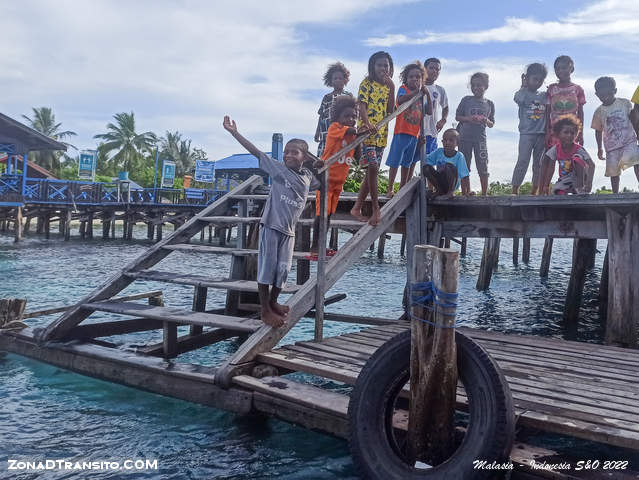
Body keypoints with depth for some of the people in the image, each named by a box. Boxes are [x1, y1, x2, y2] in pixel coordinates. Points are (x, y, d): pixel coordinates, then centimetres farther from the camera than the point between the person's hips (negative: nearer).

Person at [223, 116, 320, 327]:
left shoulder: (308, 175, 8)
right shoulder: (278, 168, -5)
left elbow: (320, 185, 28)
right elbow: (255, 151, -10)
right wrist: (234, 133, -14)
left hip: (289, 230, 5)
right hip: (271, 225, -5)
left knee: (282, 269, 8)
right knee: (267, 267, -2)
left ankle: (273, 303, 26)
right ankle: (264, 310, 6)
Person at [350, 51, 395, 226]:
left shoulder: (388, 86, 15)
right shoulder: (367, 83, 0)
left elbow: (390, 111, 4)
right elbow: (362, 105, -12)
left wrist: (392, 88, -3)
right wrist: (367, 123, -29)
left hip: (382, 133, 7)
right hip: (367, 131, -6)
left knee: (372, 170, 7)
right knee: (372, 167, -15)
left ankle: (357, 208, 14)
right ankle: (376, 209, -9)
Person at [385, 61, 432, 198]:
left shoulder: (421, 94, 15)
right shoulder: (403, 89, -1)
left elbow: (429, 111, 8)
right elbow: (401, 100, -23)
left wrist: (427, 95, -1)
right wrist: (416, 91, -22)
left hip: (414, 133, 6)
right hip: (402, 131, -6)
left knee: (408, 162, 11)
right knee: (395, 161, -4)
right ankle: (390, 188, 2)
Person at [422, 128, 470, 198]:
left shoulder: (459, 156, -16)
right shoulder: (438, 152, -4)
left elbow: (464, 176, -19)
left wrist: (467, 192, -25)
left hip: (452, 183, -4)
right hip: (440, 181, 4)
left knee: (449, 166, -32)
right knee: (426, 167, -20)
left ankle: (451, 192, -14)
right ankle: (439, 190, -1)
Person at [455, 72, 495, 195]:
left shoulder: (489, 104, 9)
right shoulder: (466, 100, 4)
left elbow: (492, 124, 13)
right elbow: (457, 117, 6)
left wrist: (486, 121, -9)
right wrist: (469, 119, -13)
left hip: (480, 138, 1)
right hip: (465, 137, -1)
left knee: (483, 168, -1)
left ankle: (484, 193, 7)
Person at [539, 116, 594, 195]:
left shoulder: (579, 149, -18)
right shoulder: (555, 149, -10)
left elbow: (591, 165, -28)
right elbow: (550, 168, -8)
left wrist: (589, 182, -45)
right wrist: (545, 187, -12)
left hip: (579, 177, -1)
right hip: (565, 180, 1)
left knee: (577, 158, -29)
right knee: (559, 194, -32)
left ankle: (580, 187, -22)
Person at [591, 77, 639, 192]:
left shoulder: (625, 103, 2)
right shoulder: (599, 112, 4)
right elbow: (598, 131, 13)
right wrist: (599, 148, 14)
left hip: (629, 140, -2)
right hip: (611, 145, 2)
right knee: (613, 170, 4)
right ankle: (615, 194, 16)